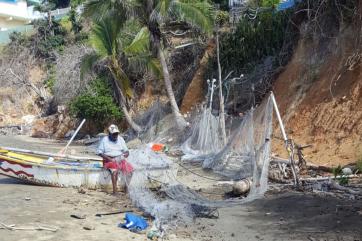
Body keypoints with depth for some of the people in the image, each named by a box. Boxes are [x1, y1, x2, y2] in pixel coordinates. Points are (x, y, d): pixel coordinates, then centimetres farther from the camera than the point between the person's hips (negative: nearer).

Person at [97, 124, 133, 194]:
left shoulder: (120, 139, 13)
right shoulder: (105, 140, 3)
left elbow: (126, 151, 14)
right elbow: (99, 152, -3)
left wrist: (126, 154, -12)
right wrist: (109, 159, -15)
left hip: (120, 159, 4)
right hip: (110, 160, -4)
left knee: (129, 169, -23)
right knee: (114, 170, -36)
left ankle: (127, 188, -13)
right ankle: (115, 190, -35)